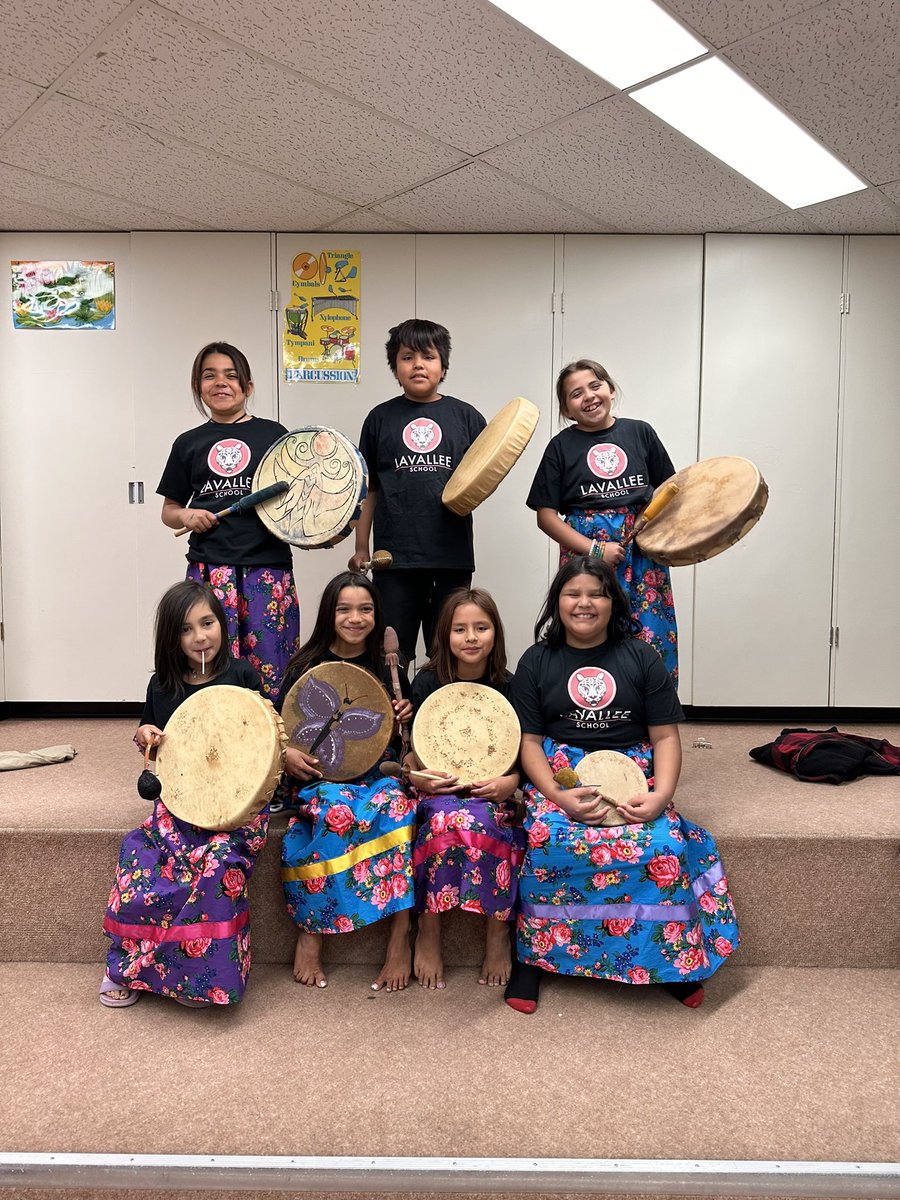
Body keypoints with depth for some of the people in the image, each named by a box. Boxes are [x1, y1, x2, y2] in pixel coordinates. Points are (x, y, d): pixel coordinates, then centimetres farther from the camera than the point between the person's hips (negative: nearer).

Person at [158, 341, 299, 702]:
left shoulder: (272, 434, 9)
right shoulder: (189, 443, 13)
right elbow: (169, 510, 19)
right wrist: (186, 515, -3)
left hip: (267, 567, -1)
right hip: (209, 568, 1)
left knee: (270, 666, -3)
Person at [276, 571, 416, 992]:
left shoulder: (386, 665, 9)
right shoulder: (309, 665, 3)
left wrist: (404, 717, -6)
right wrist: (287, 754, -17)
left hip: (375, 770, 2)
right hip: (318, 774, -1)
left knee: (393, 802, -32)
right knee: (335, 810, -35)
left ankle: (400, 932, -28)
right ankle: (310, 930, -21)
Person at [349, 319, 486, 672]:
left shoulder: (466, 416, 6)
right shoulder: (380, 418, 7)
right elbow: (368, 488, 11)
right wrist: (361, 547, 7)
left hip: (452, 553, 0)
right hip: (394, 553, 0)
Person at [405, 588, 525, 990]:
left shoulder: (508, 686, 2)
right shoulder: (427, 682, 1)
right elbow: (413, 752, 5)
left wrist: (510, 783, -15)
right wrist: (419, 776, -15)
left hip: (492, 791, 0)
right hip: (439, 788, 0)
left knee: (477, 820, -34)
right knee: (445, 817, -34)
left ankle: (498, 931, -16)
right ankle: (428, 931, -18)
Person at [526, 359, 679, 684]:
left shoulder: (640, 432, 8)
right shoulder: (562, 446, 2)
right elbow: (546, 516, 0)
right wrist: (594, 550, -10)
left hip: (642, 551, 2)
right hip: (586, 552, -2)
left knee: (653, 644, 0)